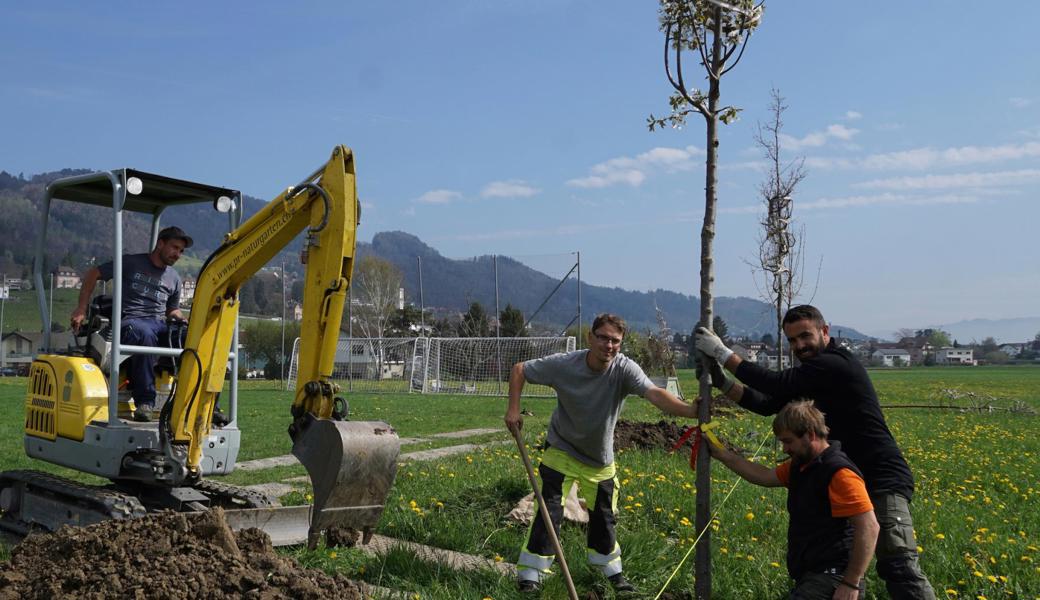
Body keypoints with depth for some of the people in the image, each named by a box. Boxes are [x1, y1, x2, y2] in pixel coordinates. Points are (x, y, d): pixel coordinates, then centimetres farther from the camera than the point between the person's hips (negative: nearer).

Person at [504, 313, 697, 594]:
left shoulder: (624, 369, -24)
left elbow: (654, 393, -41)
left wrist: (689, 410, -59)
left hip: (600, 458, 2)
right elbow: (519, 369, -10)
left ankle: (611, 569, 38)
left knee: (604, 516, 15)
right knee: (550, 511, -11)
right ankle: (529, 575, 1)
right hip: (561, 451, -2)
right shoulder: (563, 364, -24)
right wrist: (513, 408, -21)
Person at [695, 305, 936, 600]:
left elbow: (777, 384, -22)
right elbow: (769, 404, 10)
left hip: (883, 481, -10)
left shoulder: (834, 365, -17)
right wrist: (722, 382, -2)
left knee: (899, 567, -17)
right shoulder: (815, 371, 14)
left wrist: (723, 353, -16)